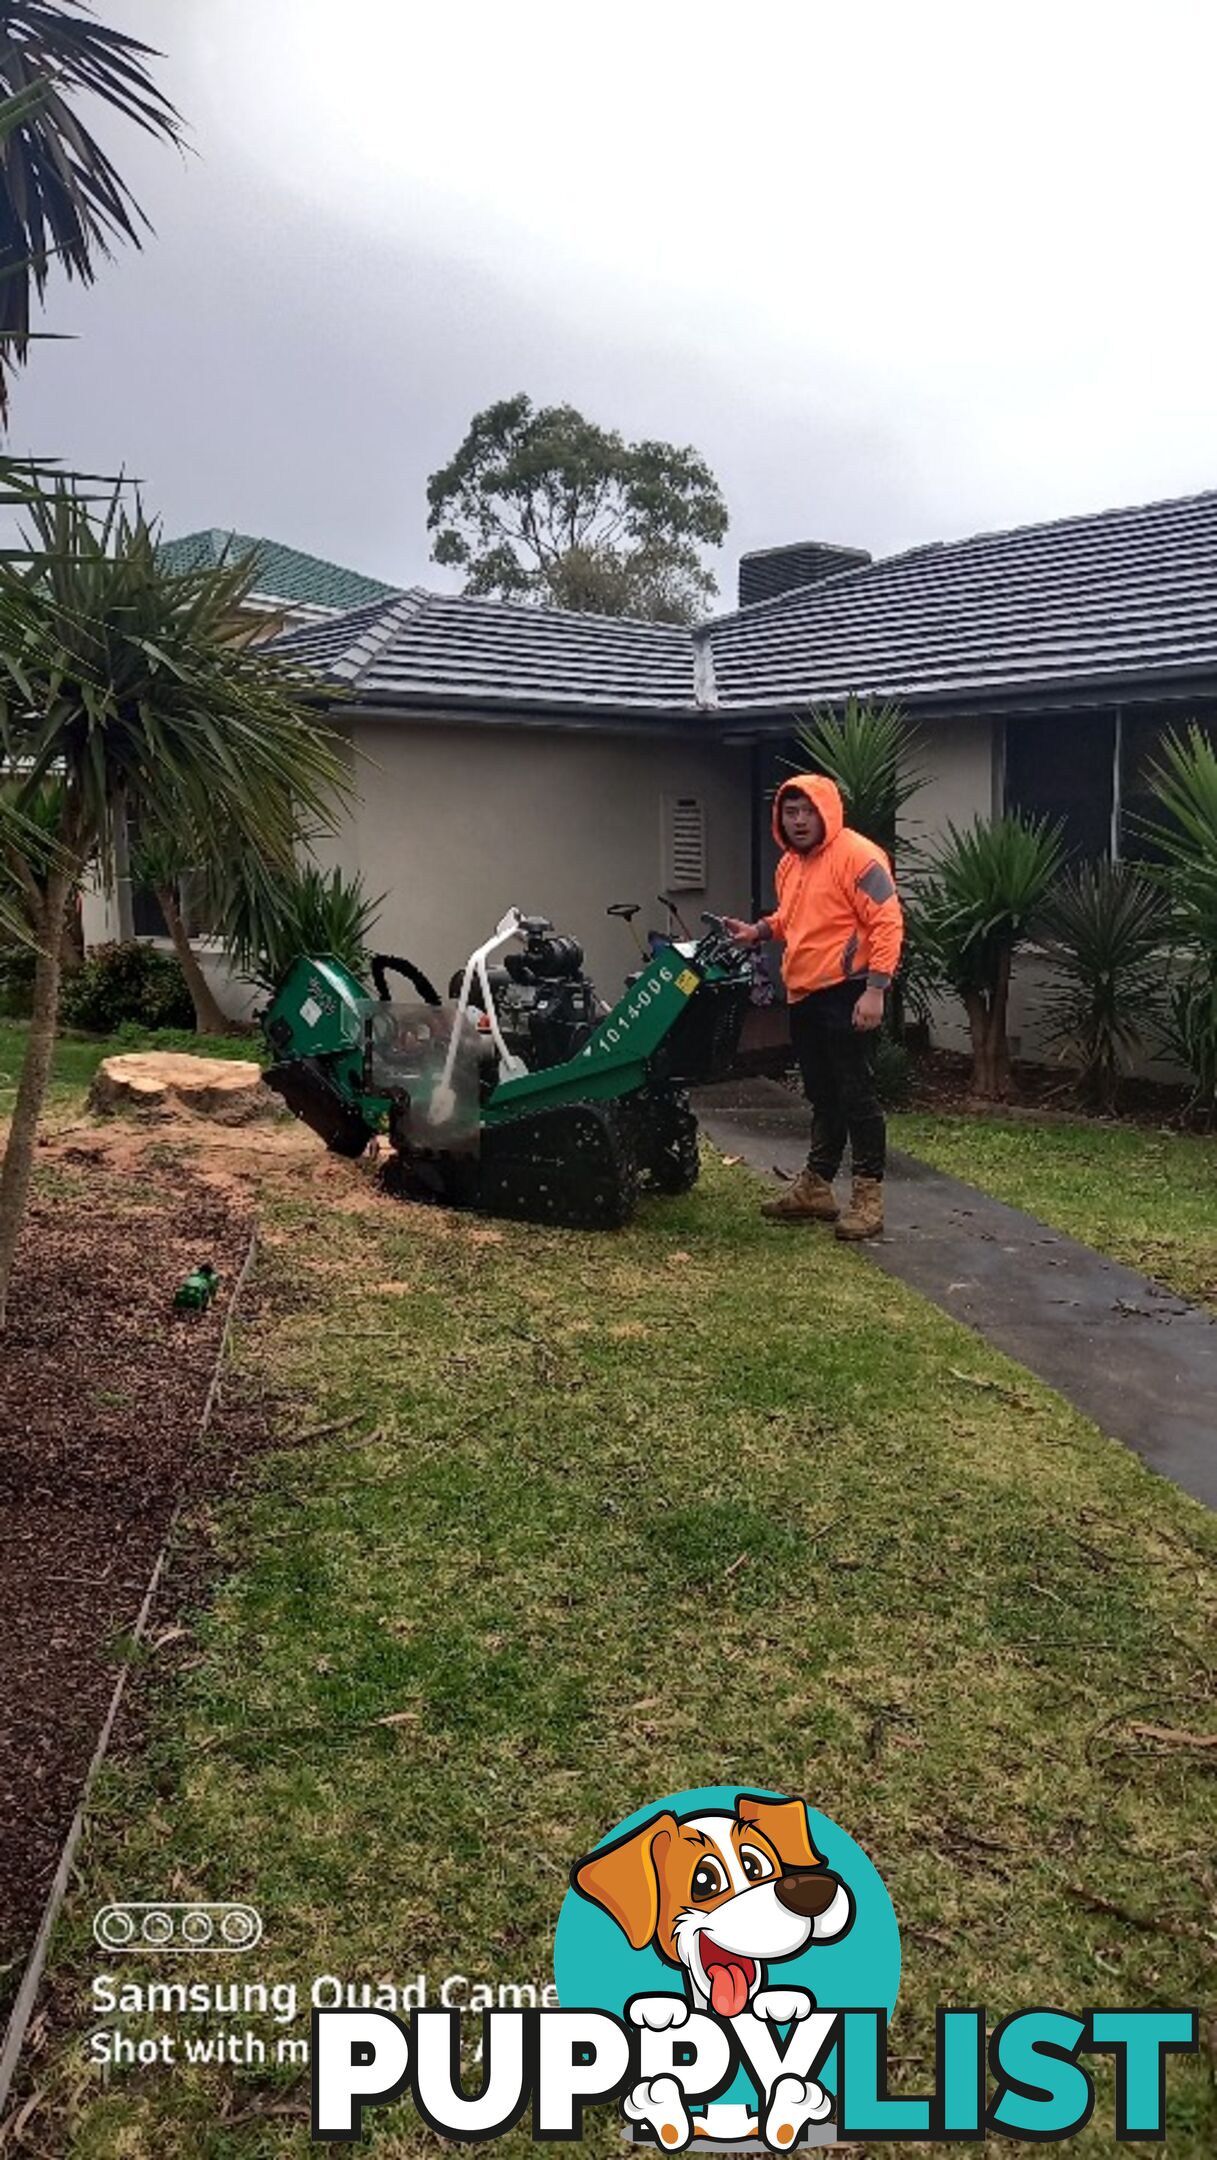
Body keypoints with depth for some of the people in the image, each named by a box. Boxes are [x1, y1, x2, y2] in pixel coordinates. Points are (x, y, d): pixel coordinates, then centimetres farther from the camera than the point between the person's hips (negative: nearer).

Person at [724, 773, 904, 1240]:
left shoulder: (856, 855, -13)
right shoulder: (790, 864, 15)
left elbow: (887, 923, -18)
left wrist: (875, 990, -24)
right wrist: (759, 931, 12)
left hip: (847, 996, -9)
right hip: (805, 997, 9)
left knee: (856, 1095, -4)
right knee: (822, 1096, 16)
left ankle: (868, 1196, 3)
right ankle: (816, 1187, 26)